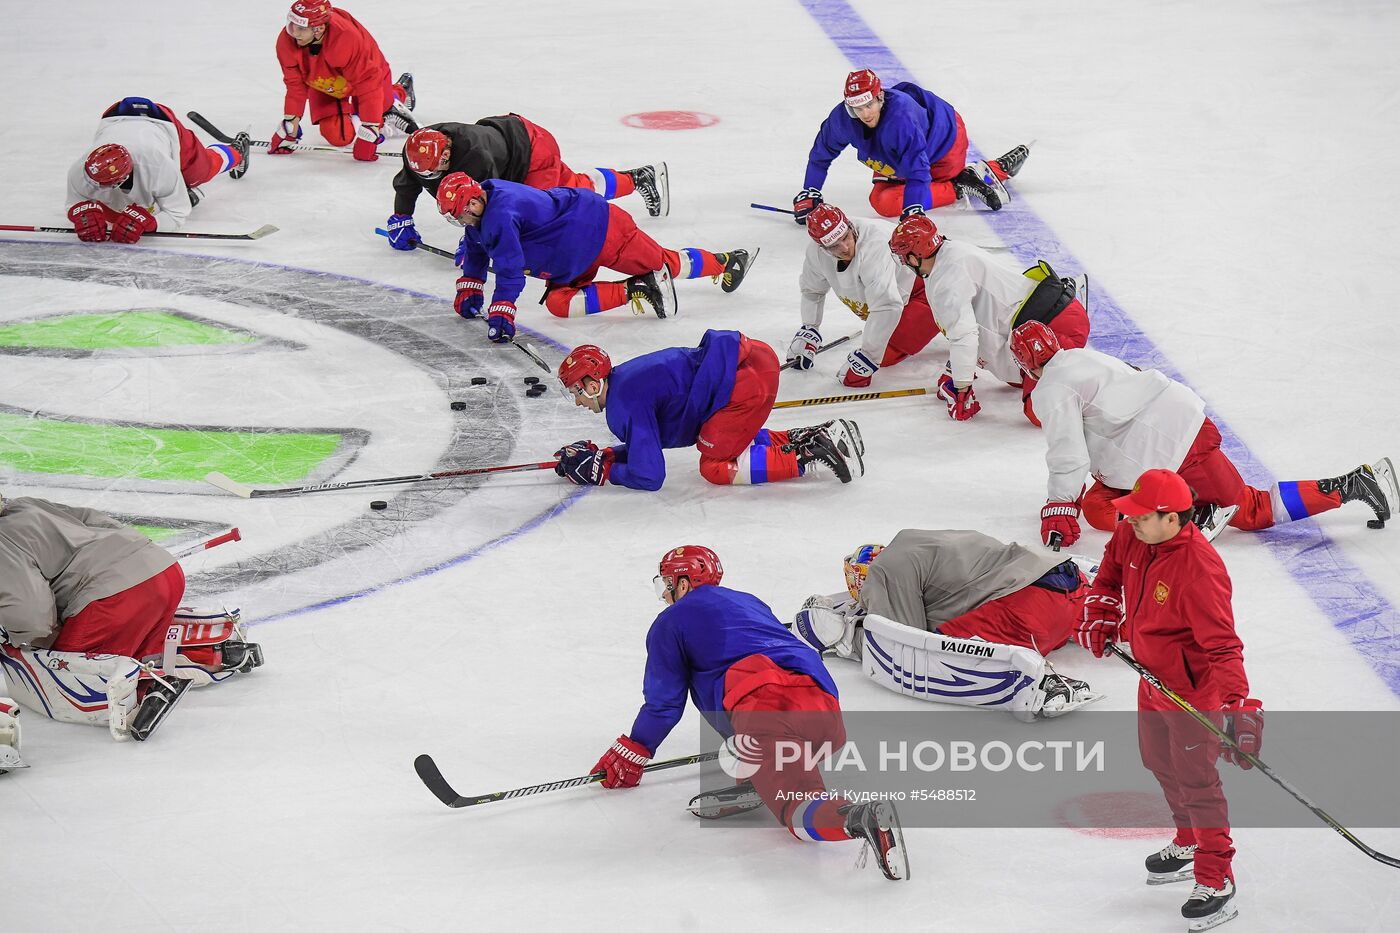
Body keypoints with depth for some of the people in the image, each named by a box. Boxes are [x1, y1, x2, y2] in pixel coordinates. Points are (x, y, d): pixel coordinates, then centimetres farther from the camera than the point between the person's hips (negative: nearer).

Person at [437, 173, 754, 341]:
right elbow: (475, 250, 20)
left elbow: (510, 269, -34)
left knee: (664, 264, 4)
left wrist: (501, 315, -32)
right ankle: (632, 291, 5)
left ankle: (725, 262, 23)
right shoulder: (481, 217, -1)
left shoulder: (500, 215, -31)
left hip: (600, 226, -10)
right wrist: (469, 291, 18)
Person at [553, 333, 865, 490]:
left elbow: (649, 476, -10)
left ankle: (807, 457, -7)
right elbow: (647, 446, 30)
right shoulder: (623, 378, 18)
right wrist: (597, 454, 18)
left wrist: (601, 471, 2)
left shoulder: (626, 401, -10)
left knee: (716, 467, 0)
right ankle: (813, 437, 20)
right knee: (733, 438, 28)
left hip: (746, 377, -10)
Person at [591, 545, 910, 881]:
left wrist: (632, 756, 32)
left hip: (762, 705, -6)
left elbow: (664, 702, 17)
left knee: (801, 811, -18)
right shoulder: (750, 603, 40)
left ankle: (860, 817, -49)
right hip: (820, 703, 6)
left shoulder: (671, 622, 20)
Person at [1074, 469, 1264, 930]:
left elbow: (1222, 643, -32)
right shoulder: (1132, 536, -9)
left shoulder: (1198, 568, -33)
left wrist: (1234, 702, -36)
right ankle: (1189, 845, 46)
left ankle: (1216, 881, 5)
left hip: (1193, 687, -9)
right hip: (1153, 677, 9)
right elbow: (1112, 571, 16)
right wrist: (1099, 615, 6)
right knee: (1160, 762, 24)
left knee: (1196, 780, -5)